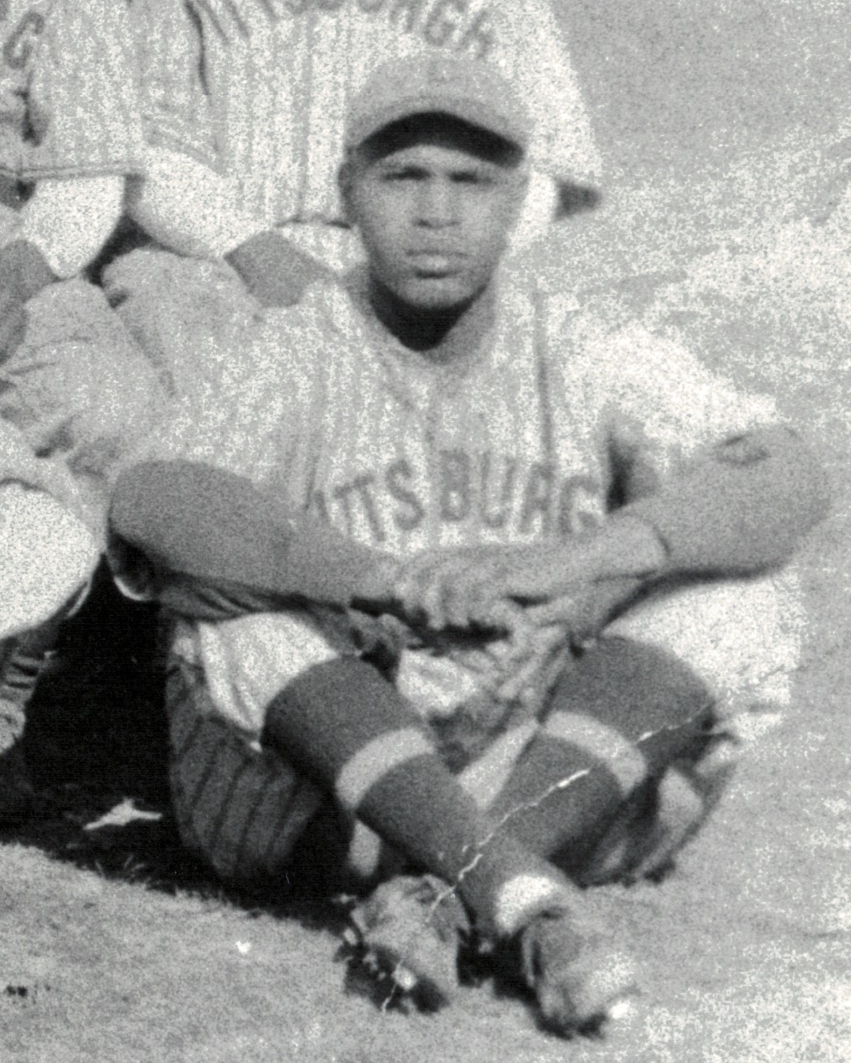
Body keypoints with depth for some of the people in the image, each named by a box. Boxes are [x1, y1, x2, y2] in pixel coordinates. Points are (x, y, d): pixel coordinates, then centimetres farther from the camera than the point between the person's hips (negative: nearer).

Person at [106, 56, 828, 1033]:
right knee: (252, 611, -27)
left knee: (666, 677, -20)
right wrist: (394, 581, -36)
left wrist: (559, 563, -27)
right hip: (300, 765, -1)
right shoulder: (288, 359, -3)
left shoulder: (582, 359, 2)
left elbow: (787, 487, -12)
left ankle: (432, 897, -38)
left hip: (522, 772, 1)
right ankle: (530, 901, -38)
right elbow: (154, 506, -24)